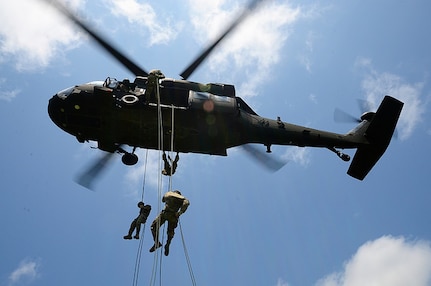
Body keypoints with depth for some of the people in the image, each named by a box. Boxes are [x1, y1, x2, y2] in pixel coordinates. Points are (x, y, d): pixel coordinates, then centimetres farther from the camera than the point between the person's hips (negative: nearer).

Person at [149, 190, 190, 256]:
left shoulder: (168, 194, 22)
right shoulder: (182, 198, 18)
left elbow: (163, 200, 42)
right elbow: (187, 202, -5)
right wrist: (180, 212, -5)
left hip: (165, 213, -1)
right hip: (174, 215, 1)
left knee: (154, 226, 9)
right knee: (171, 232, 20)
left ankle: (157, 242, -5)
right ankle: (168, 244, 1)